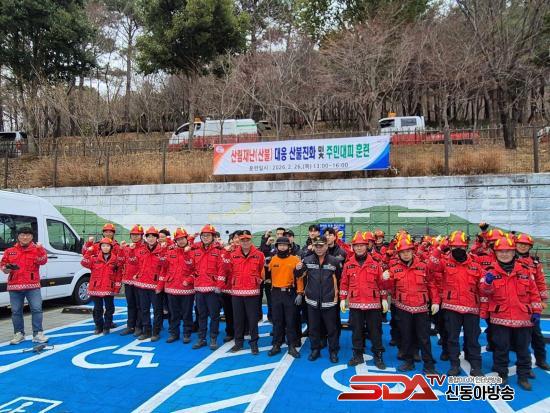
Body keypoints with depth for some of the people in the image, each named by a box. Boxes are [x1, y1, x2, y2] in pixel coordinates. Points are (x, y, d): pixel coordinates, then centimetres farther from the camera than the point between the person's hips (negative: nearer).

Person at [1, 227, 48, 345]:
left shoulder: (37, 249, 3)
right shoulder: (10, 251, 10)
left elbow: (43, 261, -13)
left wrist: (41, 250, -30)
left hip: (33, 285, -2)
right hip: (14, 286, 3)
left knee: (37, 309, -6)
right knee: (16, 311, 9)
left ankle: (38, 334, 1)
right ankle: (19, 334, 22)